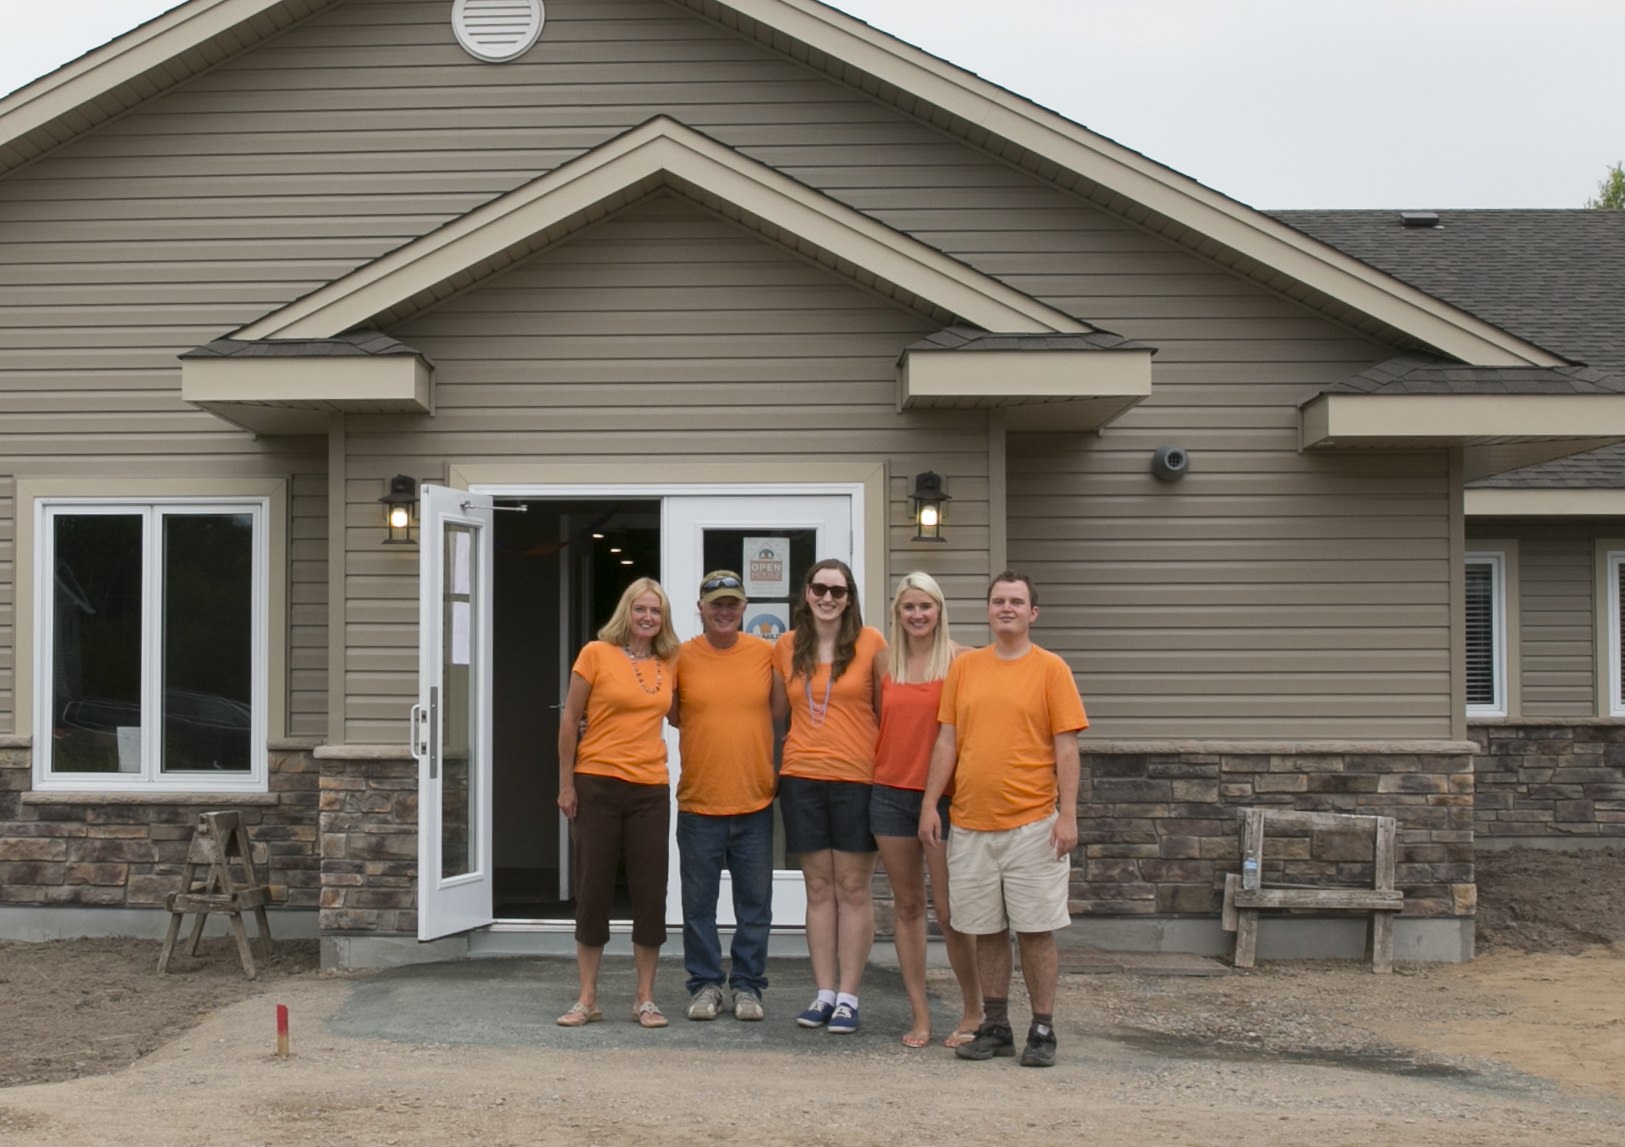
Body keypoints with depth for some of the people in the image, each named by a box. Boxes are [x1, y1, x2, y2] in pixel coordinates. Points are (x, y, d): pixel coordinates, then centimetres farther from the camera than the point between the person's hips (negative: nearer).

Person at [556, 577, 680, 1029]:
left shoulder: (669, 665, 8)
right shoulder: (596, 653, -3)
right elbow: (570, 720, -1)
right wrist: (566, 783, -3)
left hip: (651, 789, 3)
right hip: (598, 784, -3)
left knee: (650, 891, 4)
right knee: (593, 889, 3)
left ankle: (645, 998, 15)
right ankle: (587, 998, 13)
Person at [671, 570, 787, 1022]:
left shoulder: (765, 652, 1)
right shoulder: (683, 656, 0)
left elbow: (778, 710, 6)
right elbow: (673, 716, 8)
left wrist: (782, 662, -4)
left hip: (755, 801, 1)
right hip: (698, 802, 0)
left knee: (755, 903, 8)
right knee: (699, 903, 8)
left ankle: (747, 985, 20)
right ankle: (706, 984, 20)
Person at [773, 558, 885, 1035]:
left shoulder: (870, 642, -1)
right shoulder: (786, 647, 8)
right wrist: (776, 764, 9)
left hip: (857, 778, -3)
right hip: (802, 777, 3)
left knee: (853, 888, 1)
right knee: (819, 887, 8)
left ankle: (848, 997, 5)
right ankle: (824, 993, 13)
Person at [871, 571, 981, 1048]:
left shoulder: (959, 660, -4)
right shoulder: (885, 661, 8)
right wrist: (873, 768, 7)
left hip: (943, 794, -4)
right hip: (891, 792, 4)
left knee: (949, 912, -3)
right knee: (907, 906, 8)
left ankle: (973, 1013, 13)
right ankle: (920, 1015, 16)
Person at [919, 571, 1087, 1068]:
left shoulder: (1050, 669, -1)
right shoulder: (964, 667, 9)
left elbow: (1066, 747, -3)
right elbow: (947, 741, 10)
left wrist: (1068, 814, -9)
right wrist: (930, 803, 4)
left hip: (1032, 823, -3)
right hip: (971, 823, 3)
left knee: (1035, 929, 0)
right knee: (986, 930, 9)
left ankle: (1043, 1031, 11)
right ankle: (995, 1027, 20)